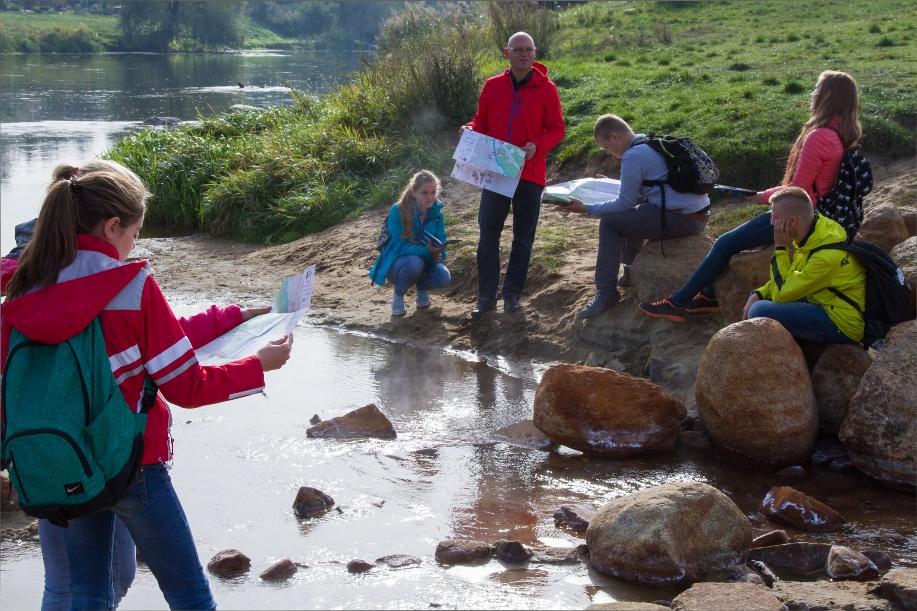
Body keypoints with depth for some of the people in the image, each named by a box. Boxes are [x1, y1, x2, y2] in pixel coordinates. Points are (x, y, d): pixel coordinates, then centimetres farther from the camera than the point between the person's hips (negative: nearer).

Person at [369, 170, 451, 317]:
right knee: (414, 262, -38)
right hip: (396, 264, -3)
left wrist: (438, 254, -30)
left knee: (444, 278, -28)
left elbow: (441, 244, -6)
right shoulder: (398, 211, -21)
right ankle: (398, 294, -7)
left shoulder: (436, 212, -8)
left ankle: (422, 288, 8)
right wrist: (426, 250, -39)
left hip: (424, 261, 3)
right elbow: (400, 246, -23)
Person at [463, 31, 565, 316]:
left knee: (523, 238, 6)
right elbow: (481, 121, 13)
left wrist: (537, 145, -17)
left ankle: (512, 295, 17)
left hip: (530, 174, -1)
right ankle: (486, 296, 9)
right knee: (488, 235, 0)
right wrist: (471, 130, -9)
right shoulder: (492, 86, 3)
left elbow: (557, 129, 1)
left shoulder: (546, 89, -2)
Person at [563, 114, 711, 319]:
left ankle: (605, 295, -5)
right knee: (629, 216, 29)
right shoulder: (653, 143, 17)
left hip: (680, 220, -10)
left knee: (610, 223, -4)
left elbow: (625, 204, -8)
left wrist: (587, 208, 0)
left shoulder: (633, 157, -12)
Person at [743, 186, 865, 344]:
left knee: (760, 312, -23)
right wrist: (757, 295, 1)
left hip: (843, 324, -10)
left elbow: (781, 293, -21)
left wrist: (781, 247, -18)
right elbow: (790, 279, 14)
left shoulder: (827, 255, -27)